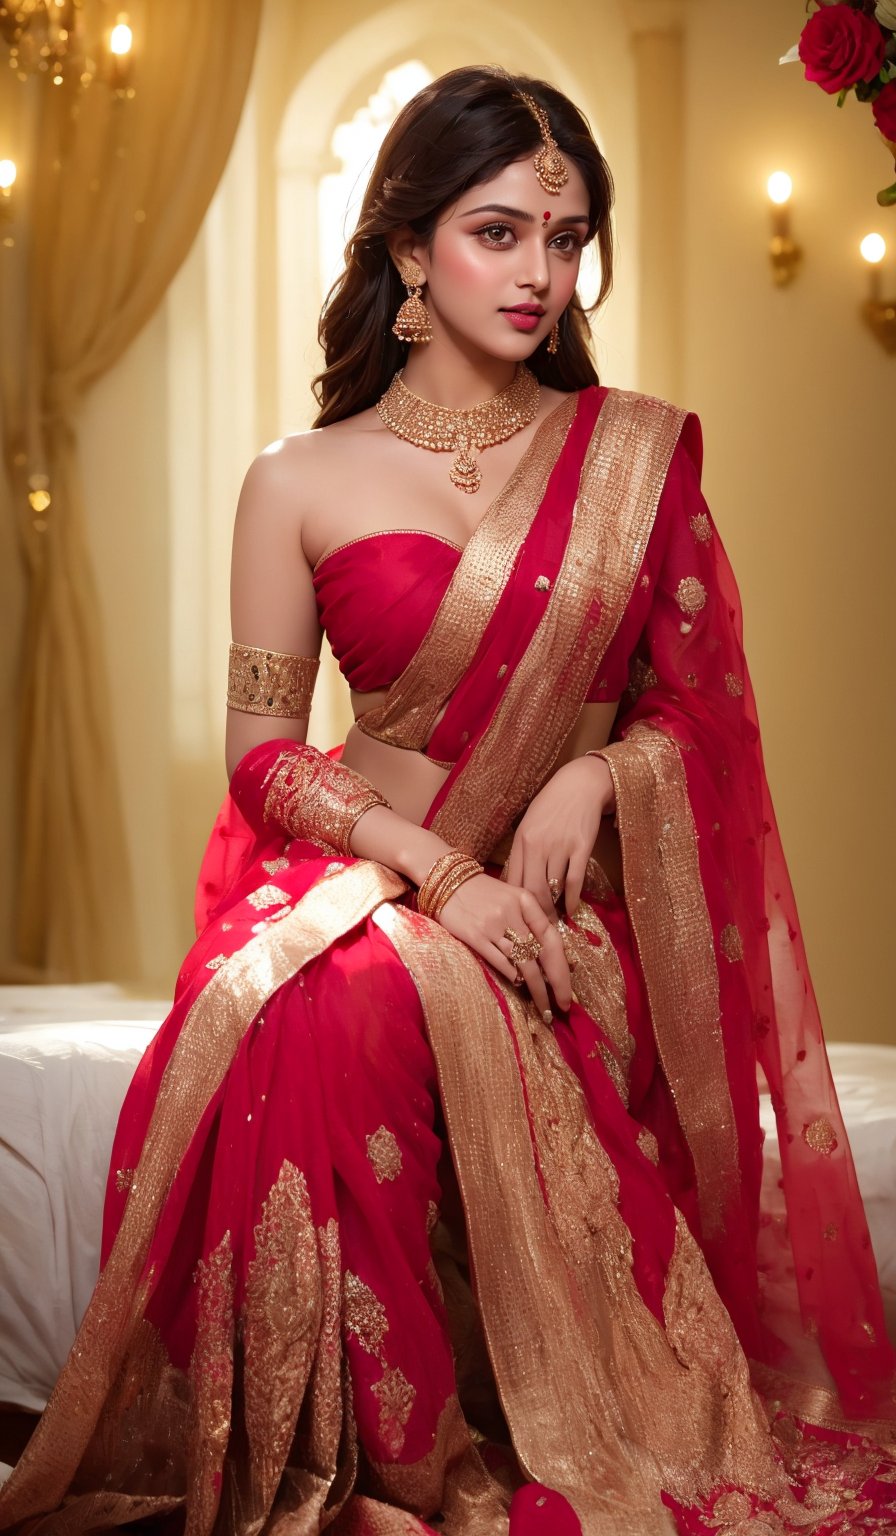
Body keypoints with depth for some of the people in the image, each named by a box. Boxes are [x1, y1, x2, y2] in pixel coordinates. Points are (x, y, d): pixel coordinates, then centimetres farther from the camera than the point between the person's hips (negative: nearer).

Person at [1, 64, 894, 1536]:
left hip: (569, 912, 0)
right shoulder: (301, 482, 5)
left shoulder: (640, 450, 10)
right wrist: (438, 872, -14)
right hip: (362, 876, 0)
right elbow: (260, 750, 1)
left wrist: (592, 776, -10)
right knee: (327, 1014, -35)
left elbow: (703, 703, 12)